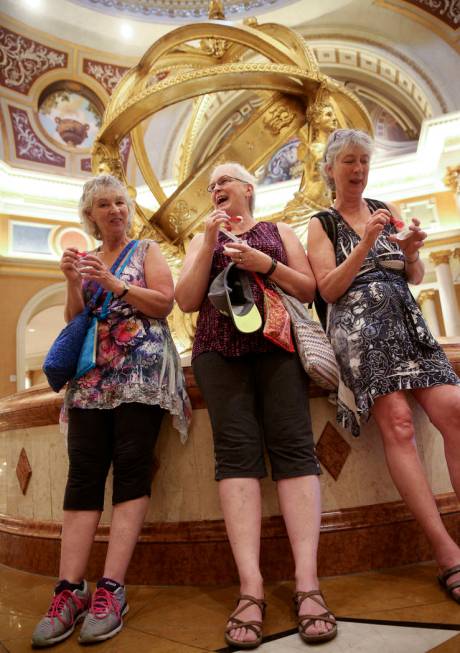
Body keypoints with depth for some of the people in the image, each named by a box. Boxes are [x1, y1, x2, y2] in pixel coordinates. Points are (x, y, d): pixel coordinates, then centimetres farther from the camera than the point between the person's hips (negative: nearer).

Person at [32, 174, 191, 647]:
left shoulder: (147, 250, 11)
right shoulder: (85, 260, 21)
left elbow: (164, 303, -3)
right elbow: (74, 322, 15)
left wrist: (113, 283, -10)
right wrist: (73, 283, -1)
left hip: (140, 372, -3)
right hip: (91, 375, 4)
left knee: (131, 467, -10)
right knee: (83, 473, -5)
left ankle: (112, 587, -7)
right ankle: (70, 589, -3)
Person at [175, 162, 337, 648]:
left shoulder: (278, 232, 20)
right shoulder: (203, 239, 23)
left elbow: (309, 290, 10)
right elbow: (187, 301, 9)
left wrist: (264, 264, -5)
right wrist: (210, 243, 0)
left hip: (277, 343, 0)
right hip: (219, 349, 1)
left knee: (293, 445, -14)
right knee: (236, 450, -13)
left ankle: (307, 582, -14)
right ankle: (250, 588, -15)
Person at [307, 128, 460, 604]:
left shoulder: (387, 211, 21)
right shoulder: (322, 225, 10)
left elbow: (416, 278, 19)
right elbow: (329, 289, -2)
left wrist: (412, 252, -3)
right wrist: (366, 242, -9)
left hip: (406, 322, 4)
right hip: (359, 328, -4)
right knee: (397, 423, -17)